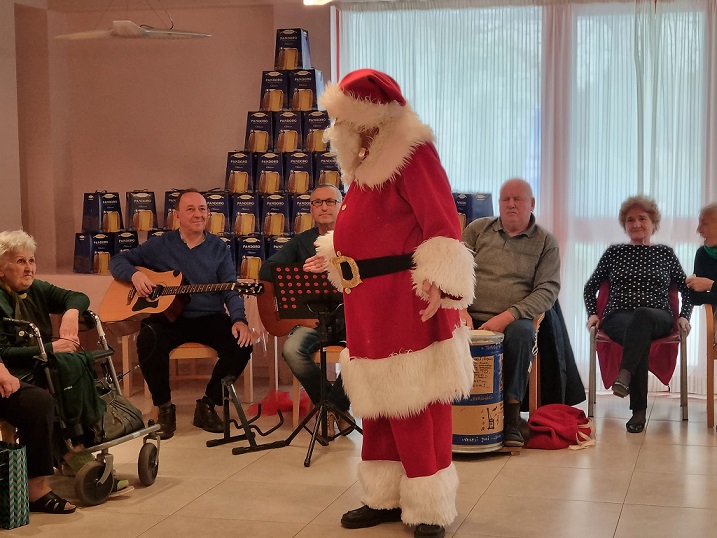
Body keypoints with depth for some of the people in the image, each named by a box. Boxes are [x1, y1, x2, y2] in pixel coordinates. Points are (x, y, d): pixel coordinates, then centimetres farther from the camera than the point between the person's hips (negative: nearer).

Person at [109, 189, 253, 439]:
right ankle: (164, 407, -13)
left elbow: (230, 290, 1)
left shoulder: (218, 248, 9)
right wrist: (135, 274, -12)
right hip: (167, 317, -1)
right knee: (148, 341, -35)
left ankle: (207, 404, -5)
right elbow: (117, 261, 11)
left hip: (209, 318, 1)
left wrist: (239, 320, -17)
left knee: (241, 344, -26)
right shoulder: (160, 245, 8)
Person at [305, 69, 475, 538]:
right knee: (379, 403, 15)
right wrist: (332, 255, 29)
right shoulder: (367, 161, 14)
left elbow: (442, 222, -20)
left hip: (408, 301, -9)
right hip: (368, 302, 9)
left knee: (416, 405, -3)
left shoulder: (413, 153, -13)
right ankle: (386, 498, 26)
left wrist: (440, 283, -27)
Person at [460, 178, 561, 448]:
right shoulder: (478, 229, 13)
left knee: (522, 332, -37)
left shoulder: (546, 242, 8)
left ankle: (511, 413, -24)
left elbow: (548, 290, -2)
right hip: (470, 317, 1)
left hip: (512, 320, -1)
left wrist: (508, 316, -16)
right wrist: (460, 310, -12)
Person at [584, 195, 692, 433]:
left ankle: (625, 375, -57)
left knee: (641, 316, -40)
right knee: (640, 335, -38)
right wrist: (592, 313, 7)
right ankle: (639, 411, -45)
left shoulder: (665, 253, 17)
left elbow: (687, 290, 19)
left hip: (658, 319, 0)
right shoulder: (614, 252, 16)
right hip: (618, 318, 0)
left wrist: (684, 316, 3)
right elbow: (591, 287, 22)